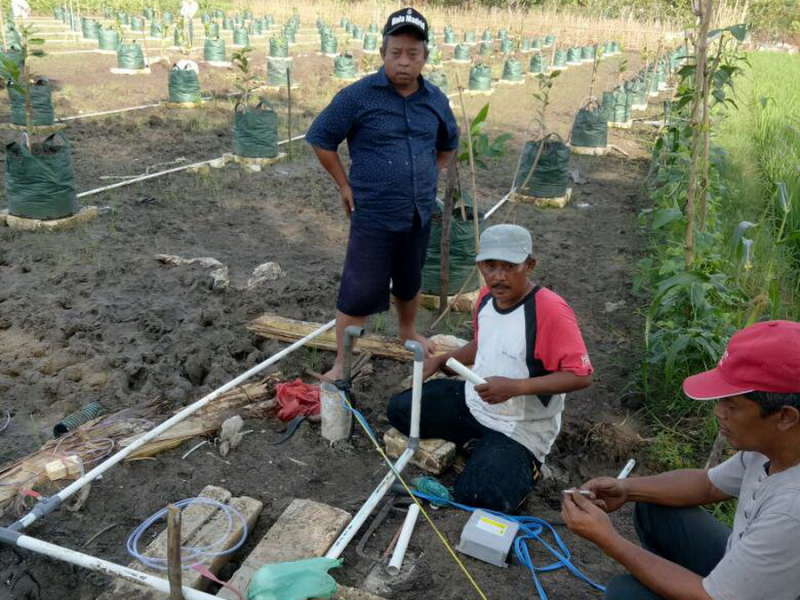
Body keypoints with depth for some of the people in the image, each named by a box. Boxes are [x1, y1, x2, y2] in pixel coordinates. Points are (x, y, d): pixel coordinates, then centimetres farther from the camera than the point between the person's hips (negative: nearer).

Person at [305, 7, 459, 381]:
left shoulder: (435, 100, 3)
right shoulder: (358, 96, -13)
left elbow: (448, 145, 22)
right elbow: (321, 139, -5)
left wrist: (427, 178, 14)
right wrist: (345, 186, -4)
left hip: (420, 215, 5)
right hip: (374, 217, -5)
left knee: (410, 281, 22)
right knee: (359, 292, -2)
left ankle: (408, 332, 46)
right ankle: (342, 364, 11)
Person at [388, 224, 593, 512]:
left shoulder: (551, 310, -27)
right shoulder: (487, 296, -3)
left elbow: (580, 375, -26)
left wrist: (515, 387, -33)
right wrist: (440, 361, 3)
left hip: (520, 426, -7)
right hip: (473, 400, 7)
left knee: (476, 497, -22)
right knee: (400, 409, 2)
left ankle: (524, 464, 10)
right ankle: (480, 444, 13)